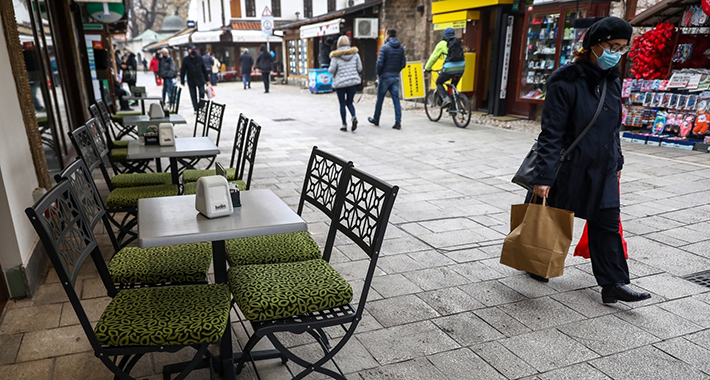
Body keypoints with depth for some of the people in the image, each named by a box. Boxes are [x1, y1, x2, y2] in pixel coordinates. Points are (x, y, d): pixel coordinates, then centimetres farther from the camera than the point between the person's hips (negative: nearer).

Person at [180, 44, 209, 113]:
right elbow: (182, 71, -1)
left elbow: (204, 69, 7)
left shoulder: (199, 58, 0)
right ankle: (196, 109, 12)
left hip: (200, 79, 1)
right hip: (191, 80, -1)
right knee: (193, 96, 4)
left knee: (202, 93, -4)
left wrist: (207, 79, 8)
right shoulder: (185, 59, -5)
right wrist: (182, 81, -1)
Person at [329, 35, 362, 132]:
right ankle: (354, 117, -11)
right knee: (349, 103, 15)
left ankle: (344, 125, 10)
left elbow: (332, 70, -10)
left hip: (340, 83, -3)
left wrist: (329, 69, 13)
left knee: (342, 104, 8)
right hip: (353, 81, 3)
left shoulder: (336, 56, -8)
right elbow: (360, 68, 2)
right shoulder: (355, 53, 1)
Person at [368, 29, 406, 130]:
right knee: (396, 100, 3)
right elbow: (403, 63, 7)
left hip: (385, 77, -4)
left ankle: (376, 119, 22)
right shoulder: (401, 48, 6)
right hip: (395, 77, 4)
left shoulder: (384, 47, -10)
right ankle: (398, 122, -4)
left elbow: (380, 63, -15)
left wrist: (378, 74, 0)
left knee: (380, 99, 9)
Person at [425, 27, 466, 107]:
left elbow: (433, 57, 11)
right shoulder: (458, 42, 22)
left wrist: (427, 68, 23)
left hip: (449, 69, -5)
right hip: (461, 67, 5)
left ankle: (445, 98, -7)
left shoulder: (442, 44, 7)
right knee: (453, 86, 23)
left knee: (439, 83, 17)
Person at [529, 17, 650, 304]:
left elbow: (613, 126, 17)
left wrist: (617, 162, 21)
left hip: (602, 169, 7)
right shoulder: (566, 81, -17)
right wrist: (543, 176, -22)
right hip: (569, 168, -6)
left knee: (607, 224, 6)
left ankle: (613, 284, 13)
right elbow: (551, 133, -19)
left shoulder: (612, 80, 6)